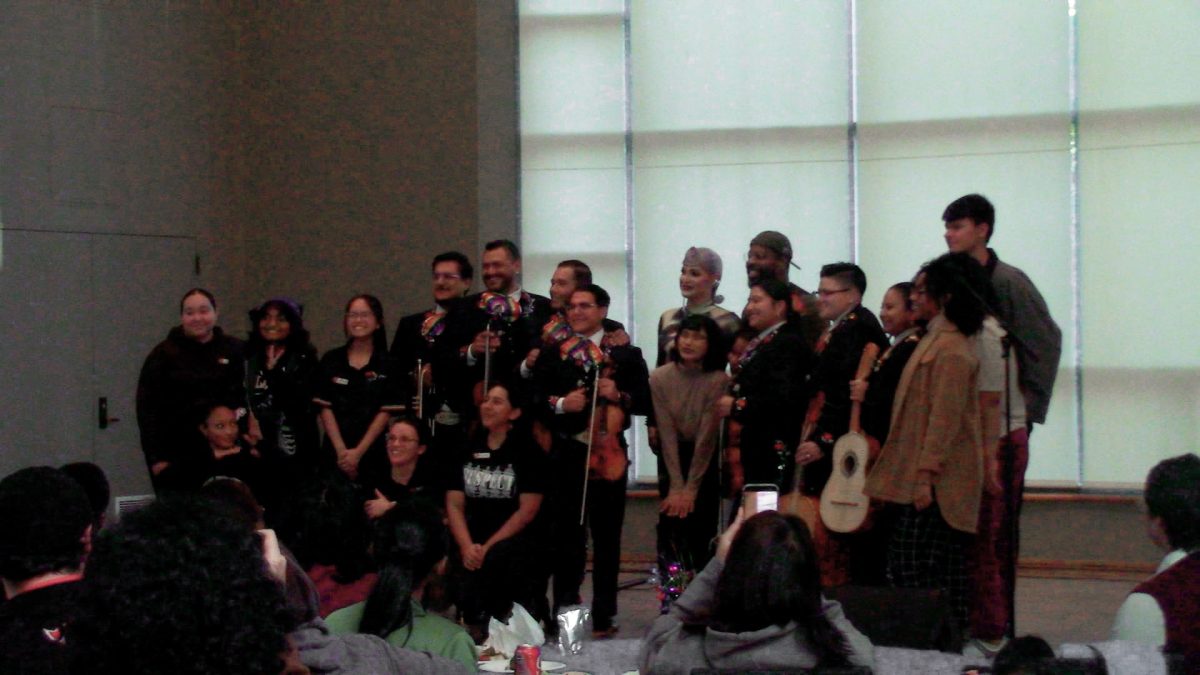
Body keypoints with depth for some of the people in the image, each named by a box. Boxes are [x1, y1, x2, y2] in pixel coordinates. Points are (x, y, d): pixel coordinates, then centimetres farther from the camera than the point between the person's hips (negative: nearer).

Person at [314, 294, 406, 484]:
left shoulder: (387, 365, 1)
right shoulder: (331, 361, 6)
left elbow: (385, 412, -3)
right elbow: (325, 408, 2)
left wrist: (358, 452, -11)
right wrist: (342, 451, -9)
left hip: (373, 454, -1)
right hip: (335, 453, 1)